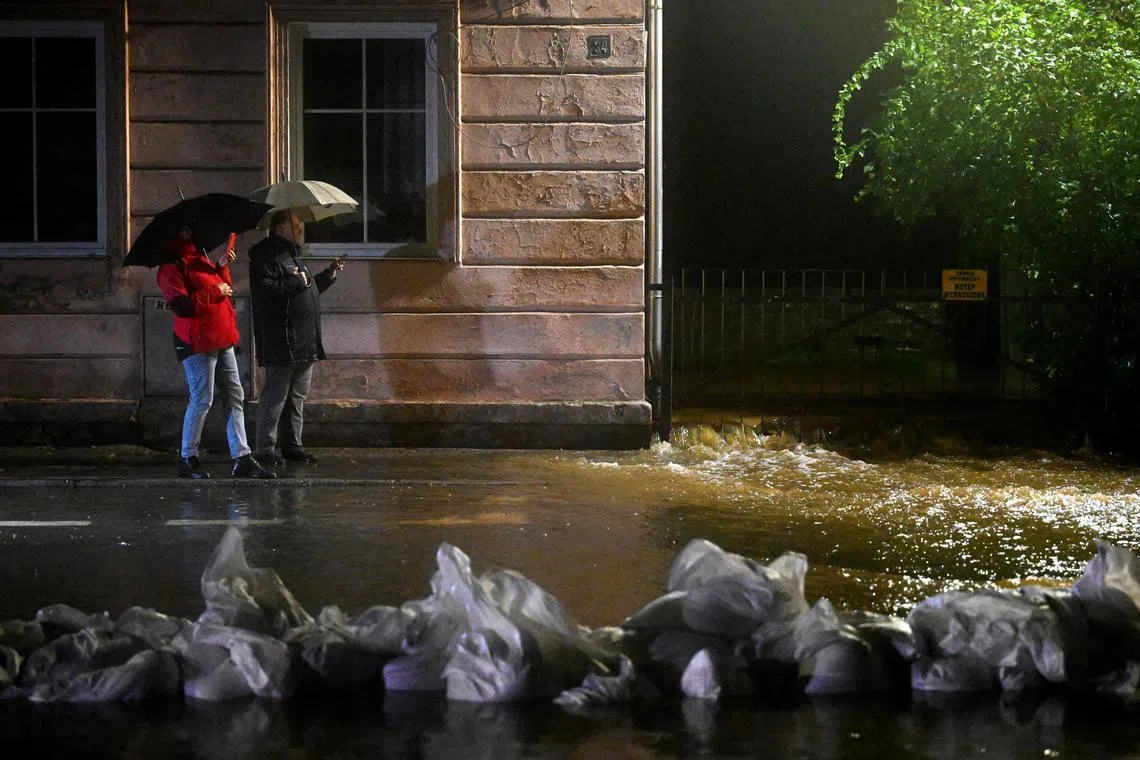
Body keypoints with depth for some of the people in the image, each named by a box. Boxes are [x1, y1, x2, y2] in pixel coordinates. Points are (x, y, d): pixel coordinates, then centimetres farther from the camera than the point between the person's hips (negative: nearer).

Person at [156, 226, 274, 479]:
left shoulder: (199, 259, 18)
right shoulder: (171, 268, -10)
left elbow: (223, 288, 29)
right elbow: (182, 305, -22)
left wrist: (221, 267, 11)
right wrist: (216, 292, -17)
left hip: (221, 341, 9)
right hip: (198, 344, -9)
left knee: (234, 397, 6)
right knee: (202, 400, -6)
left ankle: (242, 458, 7)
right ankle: (187, 460, 5)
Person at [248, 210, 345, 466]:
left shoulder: (293, 255, 23)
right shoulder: (265, 257, -8)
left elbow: (308, 290, 31)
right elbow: (265, 289, -23)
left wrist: (328, 275, 21)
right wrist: (295, 282, -19)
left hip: (305, 343, 10)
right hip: (282, 344, -10)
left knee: (297, 397, 13)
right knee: (275, 395, -8)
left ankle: (293, 445, 20)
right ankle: (265, 448, -4)